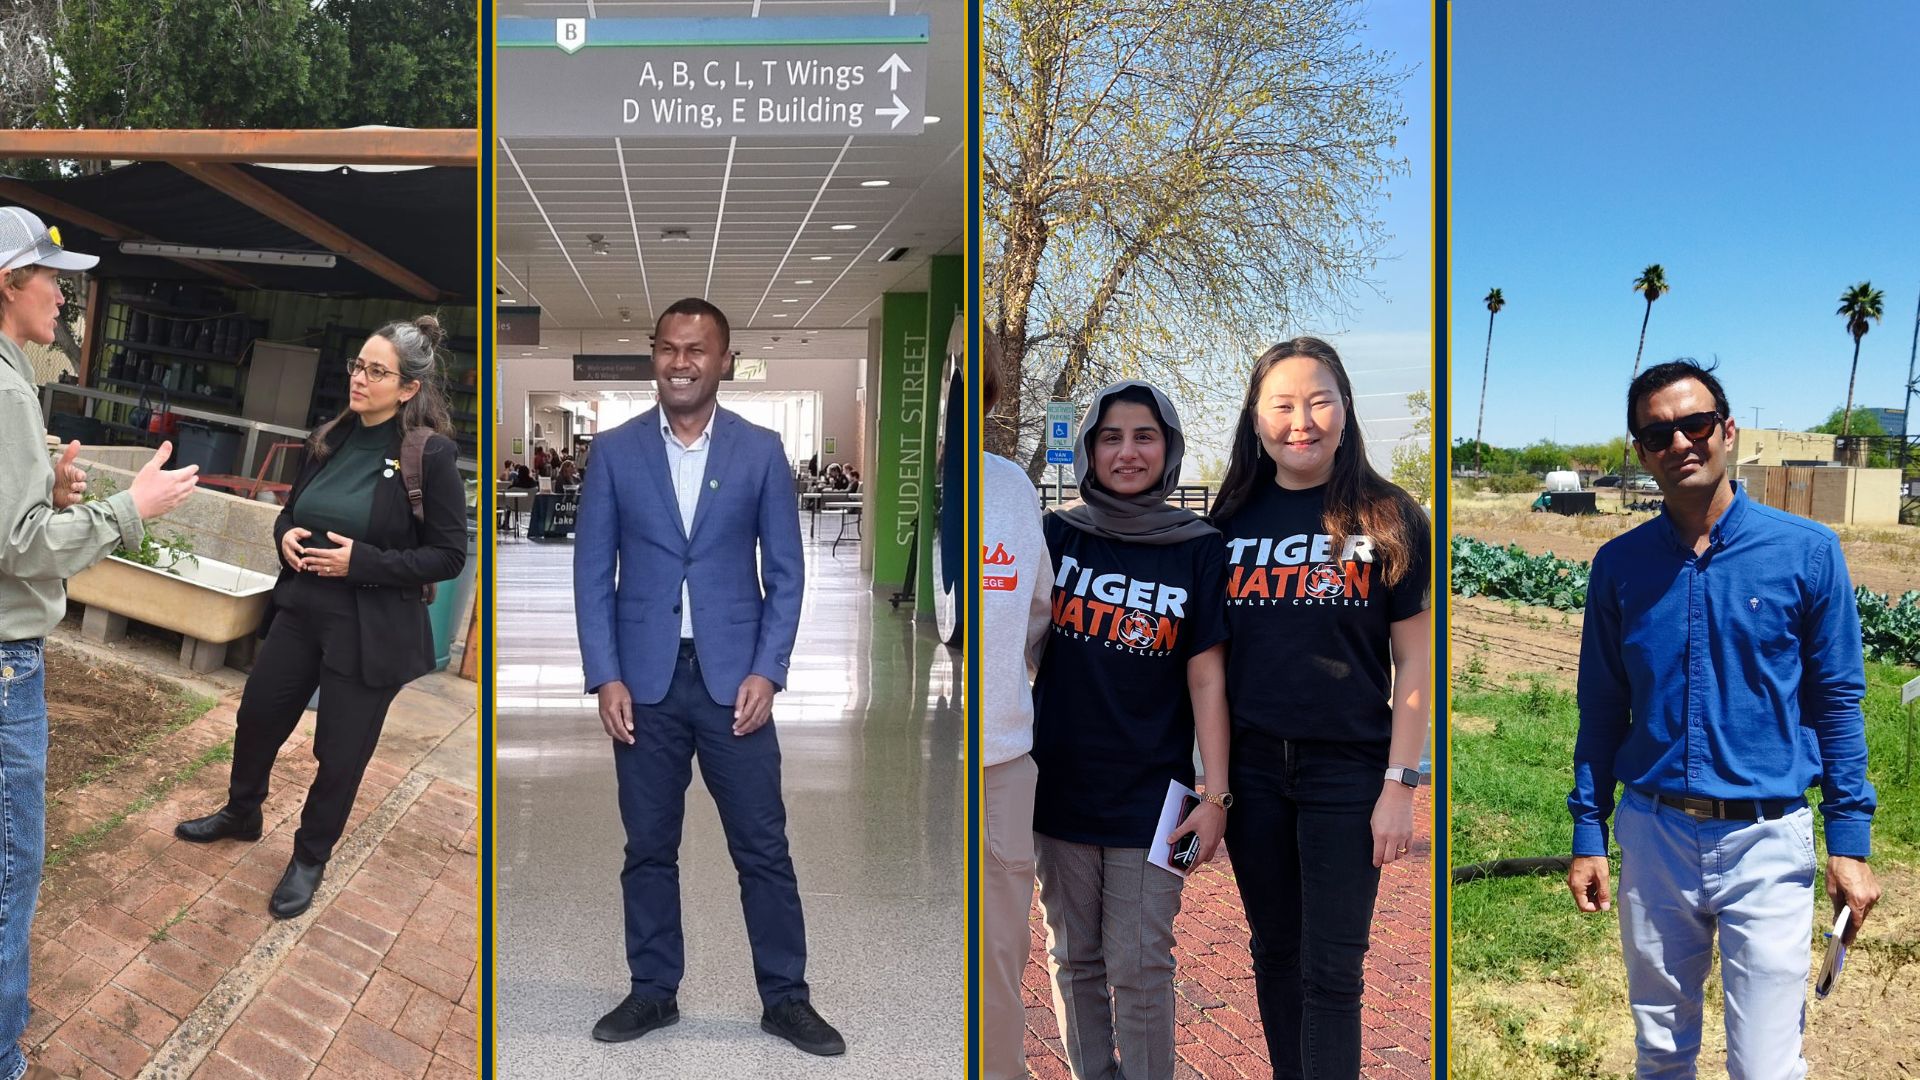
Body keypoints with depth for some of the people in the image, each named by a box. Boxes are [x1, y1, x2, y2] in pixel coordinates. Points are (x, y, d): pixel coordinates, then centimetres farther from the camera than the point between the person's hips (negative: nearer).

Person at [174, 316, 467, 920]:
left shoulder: (430, 455, -16)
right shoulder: (330, 438, 2)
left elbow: (448, 555, -15)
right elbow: (293, 508, 17)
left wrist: (362, 562, -22)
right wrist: (284, 535, -6)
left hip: (369, 631, -6)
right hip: (301, 609, 6)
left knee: (340, 751, 9)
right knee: (257, 717, 20)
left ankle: (311, 857, 33)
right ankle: (241, 815, 48)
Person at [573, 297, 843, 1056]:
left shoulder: (761, 451, 2)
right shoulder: (614, 451, 3)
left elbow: (785, 572, 2)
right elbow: (592, 571, 2)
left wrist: (767, 671, -7)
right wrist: (605, 677, -5)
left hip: (733, 679, -1)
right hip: (643, 681, 1)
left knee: (763, 848, 4)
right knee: (648, 848, 10)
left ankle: (785, 998, 17)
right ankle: (653, 991, 26)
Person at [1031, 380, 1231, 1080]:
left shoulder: (1198, 550, -3)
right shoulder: (1056, 536, 2)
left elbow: (1206, 679, -3)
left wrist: (1216, 794, -6)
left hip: (1149, 798, -2)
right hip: (1060, 788, 2)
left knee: (1139, 971, 1)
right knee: (1074, 958, 13)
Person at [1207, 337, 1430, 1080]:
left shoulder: (1388, 518, -3)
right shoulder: (1232, 519, 5)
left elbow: (1413, 661, -3)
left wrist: (1400, 785, -8)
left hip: (1348, 769, -3)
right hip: (1252, 767, 3)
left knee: (1331, 971, 1)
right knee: (1275, 952, 14)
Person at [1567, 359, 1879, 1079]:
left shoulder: (1807, 551, -5)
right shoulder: (1618, 565, 1)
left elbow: (1837, 703, -1)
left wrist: (1850, 842, -4)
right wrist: (1588, 834, 4)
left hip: (1768, 843, -2)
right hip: (1653, 837, 2)